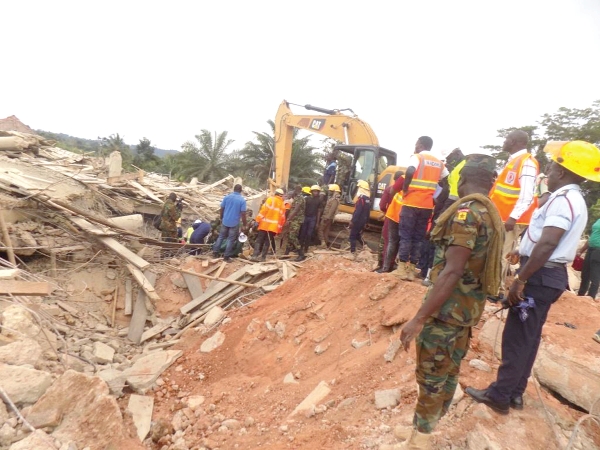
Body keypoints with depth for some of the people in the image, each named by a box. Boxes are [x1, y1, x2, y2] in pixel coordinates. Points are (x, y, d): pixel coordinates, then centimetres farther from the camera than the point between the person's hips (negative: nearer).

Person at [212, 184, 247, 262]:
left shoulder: (227, 197, 0)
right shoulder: (242, 200, -11)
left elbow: (221, 209, 4)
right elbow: (243, 214, -13)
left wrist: (221, 219, 19)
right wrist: (244, 225, -4)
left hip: (225, 221, 4)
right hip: (235, 223, -3)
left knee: (221, 237, 18)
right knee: (231, 240, 5)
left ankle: (215, 252, 22)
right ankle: (226, 257, 8)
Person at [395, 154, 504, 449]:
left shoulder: (467, 211, -18)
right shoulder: (493, 215, 9)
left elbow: (452, 272, -25)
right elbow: (480, 268, 15)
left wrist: (419, 318, -24)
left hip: (448, 309, -9)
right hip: (470, 308, 9)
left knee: (431, 376, 3)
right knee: (449, 371, 18)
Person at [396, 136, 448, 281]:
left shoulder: (417, 157, -3)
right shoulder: (439, 163, 16)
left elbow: (410, 172, -24)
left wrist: (405, 190, -13)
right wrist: (437, 198, 15)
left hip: (412, 203, -5)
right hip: (427, 205, 5)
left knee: (405, 235, 1)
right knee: (418, 237, 9)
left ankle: (403, 267, 0)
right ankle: (411, 268, 8)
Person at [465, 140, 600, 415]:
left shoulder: (563, 200, -17)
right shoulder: (574, 200, 16)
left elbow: (547, 244, -26)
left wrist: (520, 279, -24)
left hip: (541, 276, -10)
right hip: (550, 275, 10)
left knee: (516, 338, -2)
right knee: (528, 337, 15)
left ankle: (499, 395, 8)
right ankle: (514, 392, 26)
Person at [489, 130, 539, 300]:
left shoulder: (527, 163, -12)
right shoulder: (513, 160, 17)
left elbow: (527, 195, -20)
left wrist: (513, 217, -25)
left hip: (511, 219, -9)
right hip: (499, 216, 9)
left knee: (501, 255, -5)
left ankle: (498, 290, 2)